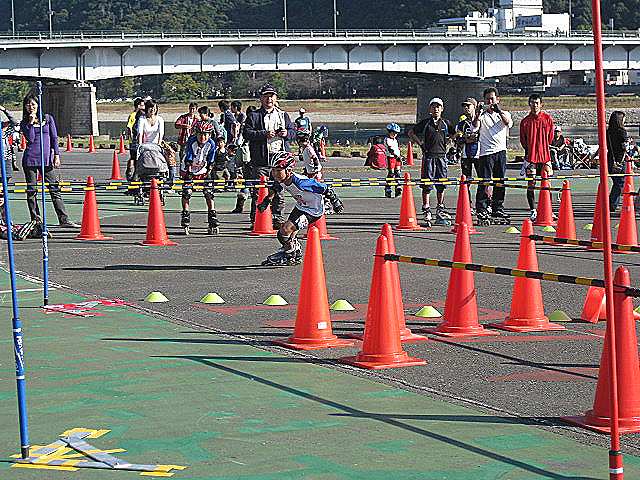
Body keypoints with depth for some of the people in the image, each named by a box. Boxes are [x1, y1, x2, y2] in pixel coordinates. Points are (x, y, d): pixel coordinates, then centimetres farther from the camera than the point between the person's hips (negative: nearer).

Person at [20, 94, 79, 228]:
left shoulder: (48, 118, 9)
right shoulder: (24, 123, 7)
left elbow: (54, 138, 8)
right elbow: (30, 139, -7)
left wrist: (56, 155, 1)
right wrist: (31, 123, -9)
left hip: (46, 158, 0)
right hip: (30, 159, 0)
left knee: (55, 189, -4)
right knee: (31, 191, 1)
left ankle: (63, 219, -5)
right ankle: (35, 219, 9)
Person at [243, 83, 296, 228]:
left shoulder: (283, 115, 17)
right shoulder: (254, 116, 4)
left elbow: (293, 132, 17)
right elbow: (247, 133, -7)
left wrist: (287, 133, -5)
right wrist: (264, 134, -18)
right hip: (261, 161, -3)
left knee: (279, 191, 7)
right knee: (258, 192, -4)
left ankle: (277, 218, 15)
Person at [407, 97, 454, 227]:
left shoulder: (446, 123, 9)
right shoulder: (425, 123, 1)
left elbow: (454, 134, 26)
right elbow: (410, 133, 10)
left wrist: (445, 141, 11)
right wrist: (420, 143, 1)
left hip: (442, 155, 3)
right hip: (429, 155, -3)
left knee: (441, 184, 6)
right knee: (427, 184, -3)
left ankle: (440, 210, 15)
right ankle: (426, 211, 0)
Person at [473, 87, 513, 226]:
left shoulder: (504, 114, 13)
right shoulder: (482, 115, 7)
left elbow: (508, 123, -9)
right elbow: (475, 126, -11)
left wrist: (499, 111, -22)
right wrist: (478, 114, -25)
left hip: (501, 151, 3)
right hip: (486, 152, -3)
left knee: (500, 183, 7)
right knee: (484, 183, -8)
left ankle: (498, 210, 17)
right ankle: (481, 212, -9)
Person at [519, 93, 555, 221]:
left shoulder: (547, 118, 3)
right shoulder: (525, 121, 1)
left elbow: (550, 137, 10)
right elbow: (523, 141, 9)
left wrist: (543, 149, 11)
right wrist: (530, 150, 9)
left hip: (545, 156, 0)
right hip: (530, 156, 0)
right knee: (531, 184, -1)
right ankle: (532, 211, 6)